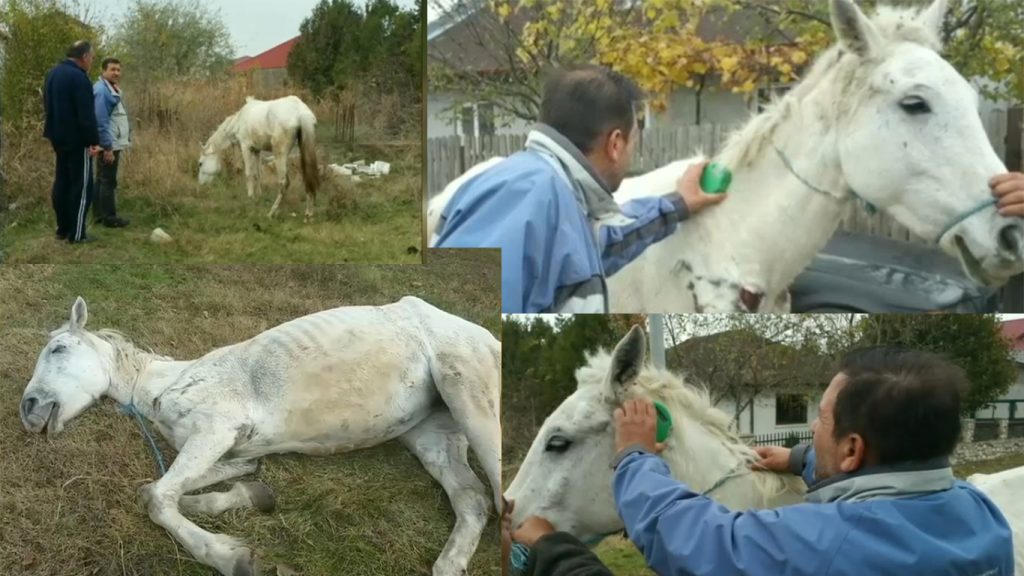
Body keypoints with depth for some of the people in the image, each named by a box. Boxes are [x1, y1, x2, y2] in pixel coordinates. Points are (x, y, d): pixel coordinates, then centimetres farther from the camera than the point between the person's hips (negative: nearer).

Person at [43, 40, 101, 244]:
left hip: (59, 137, 9)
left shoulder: (53, 74, 12)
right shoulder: (78, 77, -19)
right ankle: (76, 233, -3)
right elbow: (86, 114, -22)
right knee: (81, 185, -4)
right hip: (76, 140, -9)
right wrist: (94, 141, -19)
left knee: (62, 182, 15)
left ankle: (63, 228, 20)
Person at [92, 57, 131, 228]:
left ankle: (99, 214, 21)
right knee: (108, 181, -6)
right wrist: (107, 147, -24)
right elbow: (101, 121, -23)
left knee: (102, 180, 14)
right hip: (109, 145, -11)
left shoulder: (112, 89, 14)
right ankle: (109, 218, -3)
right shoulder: (102, 90, -18)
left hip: (112, 143, 11)